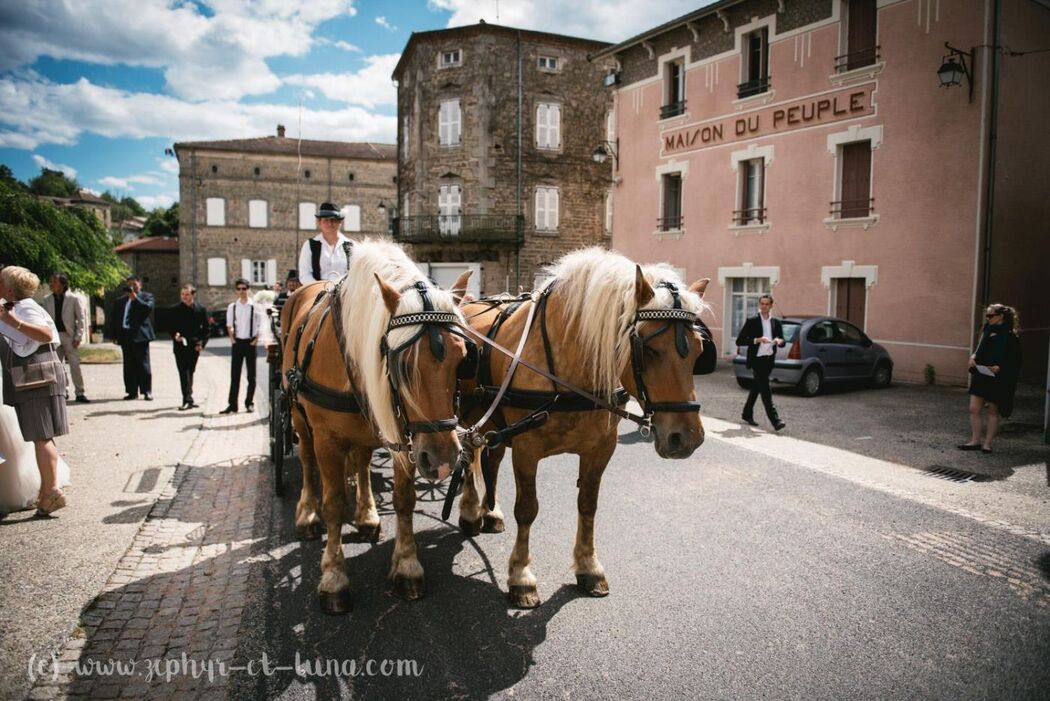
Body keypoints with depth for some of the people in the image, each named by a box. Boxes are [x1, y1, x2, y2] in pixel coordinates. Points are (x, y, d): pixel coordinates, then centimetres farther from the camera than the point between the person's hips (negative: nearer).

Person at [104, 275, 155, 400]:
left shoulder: (147, 296, 7)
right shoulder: (120, 301, 19)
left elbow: (148, 308, -13)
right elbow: (113, 318, 18)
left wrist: (135, 298, -15)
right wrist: (114, 335, 10)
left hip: (139, 335, -5)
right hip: (125, 335, 5)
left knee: (143, 364, -5)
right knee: (129, 365, 5)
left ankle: (147, 391, -1)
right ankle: (132, 391, 10)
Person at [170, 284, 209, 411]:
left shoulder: (201, 310, 4)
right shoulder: (175, 310, 2)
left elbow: (205, 329, 5)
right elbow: (171, 327, 5)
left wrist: (202, 343, -5)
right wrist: (175, 335, -17)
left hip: (194, 346, 2)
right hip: (180, 346, -2)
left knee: (190, 372, 12)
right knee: (184, 372, -9)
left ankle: (188, 399, 23)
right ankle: (188, 400, -13)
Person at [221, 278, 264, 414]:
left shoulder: (254, 306, -5)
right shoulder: (232, 307, 5)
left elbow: (262, 324, -1)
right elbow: (229, 324, 14)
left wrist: (256, 339, -6)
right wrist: (231, 338, 3)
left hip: (250, 342, -2)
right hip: (237, 342, 2)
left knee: (251, 375, 5)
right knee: (234, 375, 3)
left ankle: (249, 403, 16)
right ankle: (232, 405, 5)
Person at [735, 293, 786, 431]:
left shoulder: (776, 322, 8)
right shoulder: (752, 321, -5)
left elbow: (782, 341, 11)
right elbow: (739, 341, -9)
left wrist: (779, 341, -14)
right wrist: (757, 340, -21)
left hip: (769, 360, 5)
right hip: (757, 359, -5)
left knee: (756, 387, 17)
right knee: (765, 389, -11)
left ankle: (747, 413, 32)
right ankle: (775, 420, -14)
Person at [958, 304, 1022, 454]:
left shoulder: (1009, 335, -9)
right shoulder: (987, 330, 10)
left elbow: (1015, 360, -11)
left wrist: (999, 367, -24)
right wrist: (974, 357, 1)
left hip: (997, 378, -6)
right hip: (980, 376, 6)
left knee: (993, 411, 5)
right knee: (974, 409, 1)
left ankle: (987, 443, 12)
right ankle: (975, 441, 8)